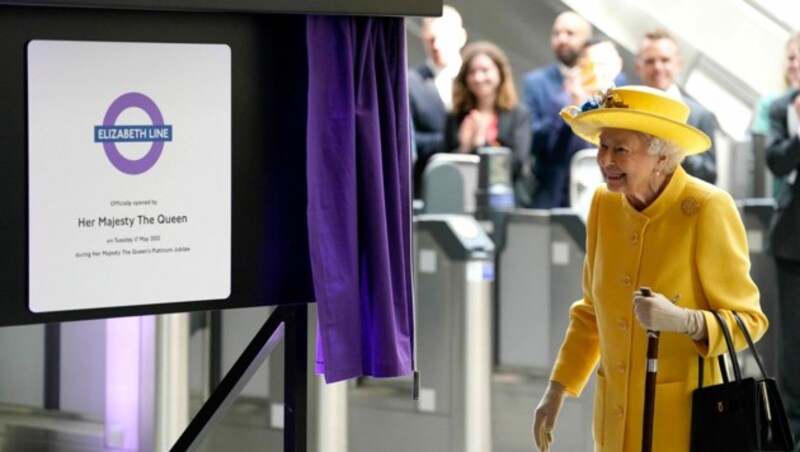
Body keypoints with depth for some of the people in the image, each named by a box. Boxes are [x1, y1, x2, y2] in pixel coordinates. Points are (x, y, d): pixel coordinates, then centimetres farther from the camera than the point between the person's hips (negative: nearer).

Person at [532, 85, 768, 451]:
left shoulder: (708, 210, -15)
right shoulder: (605, 204, 2)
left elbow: (748, 320, -11)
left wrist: (682, 320, -28)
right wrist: (557, 390, 10)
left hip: (684, 421, -5)